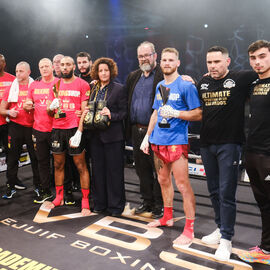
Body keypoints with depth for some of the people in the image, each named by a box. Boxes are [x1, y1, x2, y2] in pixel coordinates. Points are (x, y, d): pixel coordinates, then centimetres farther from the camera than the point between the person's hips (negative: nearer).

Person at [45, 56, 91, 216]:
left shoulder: (82, 84, -1)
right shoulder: (56, 84, 13)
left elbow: (84, 110, -5)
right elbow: (49, 109, 15)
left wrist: (79, 131, -16)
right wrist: (51, 107, -9)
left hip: (74, 129, -5)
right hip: (57, 129, 5)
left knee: (81, 166, -2)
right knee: (58, 165, 14)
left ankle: (85, 202, 7)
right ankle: (59, 198, 29)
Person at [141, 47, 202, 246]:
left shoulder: (186, 86, -6)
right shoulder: (160, 86, 15)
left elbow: (198, 114, -8)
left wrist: (176, 113, -21)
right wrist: (147, 137, 16)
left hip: (176, 141, -7)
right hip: (158, 140, 8)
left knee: (182, 184, -7)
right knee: (163, 180, 17)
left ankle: (189, 230, 2)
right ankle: (168, 218, 34)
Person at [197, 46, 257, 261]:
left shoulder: (240, 78, -6)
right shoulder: (203, 83, 10)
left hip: (229, 144, -6)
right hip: (207, 144, 6)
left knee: (226, 193, -3)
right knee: (214, 191, 15)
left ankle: (226, 239, 9)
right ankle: (221, 228, 32)